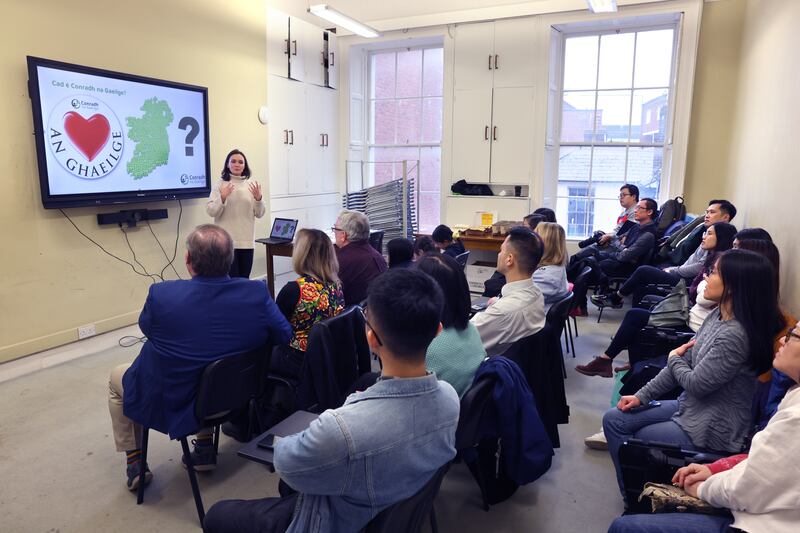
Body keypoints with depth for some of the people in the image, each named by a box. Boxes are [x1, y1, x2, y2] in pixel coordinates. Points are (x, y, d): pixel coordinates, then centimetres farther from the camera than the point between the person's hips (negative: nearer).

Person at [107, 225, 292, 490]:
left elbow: (146, 327, -3)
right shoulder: (257, 293, -22)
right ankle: (205, 447, 35)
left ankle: (135, 462, 30)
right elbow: (284, 335, -6)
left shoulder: (161, 295, -26)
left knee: (117, 376, 27)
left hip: (168, 406, -2)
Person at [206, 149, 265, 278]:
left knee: (244, 279, 8)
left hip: (247, 241, 3)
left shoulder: (251, 185, 9)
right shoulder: (220, 184, -1)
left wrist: (258, 198, -10)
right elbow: (211, 211, -6)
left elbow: (259, 214, 8)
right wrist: (222, 198, -22)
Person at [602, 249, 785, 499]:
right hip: (690, 406, 8)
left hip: (710, 429, -8)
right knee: (613, 419, 5)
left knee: (632, 442, 4)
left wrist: (673, 358, -1)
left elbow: (696, 384, -22)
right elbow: (684, 361, 4)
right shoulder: (717, 315, -1)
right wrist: (642, 396, 2)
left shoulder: (735, 335, -29)